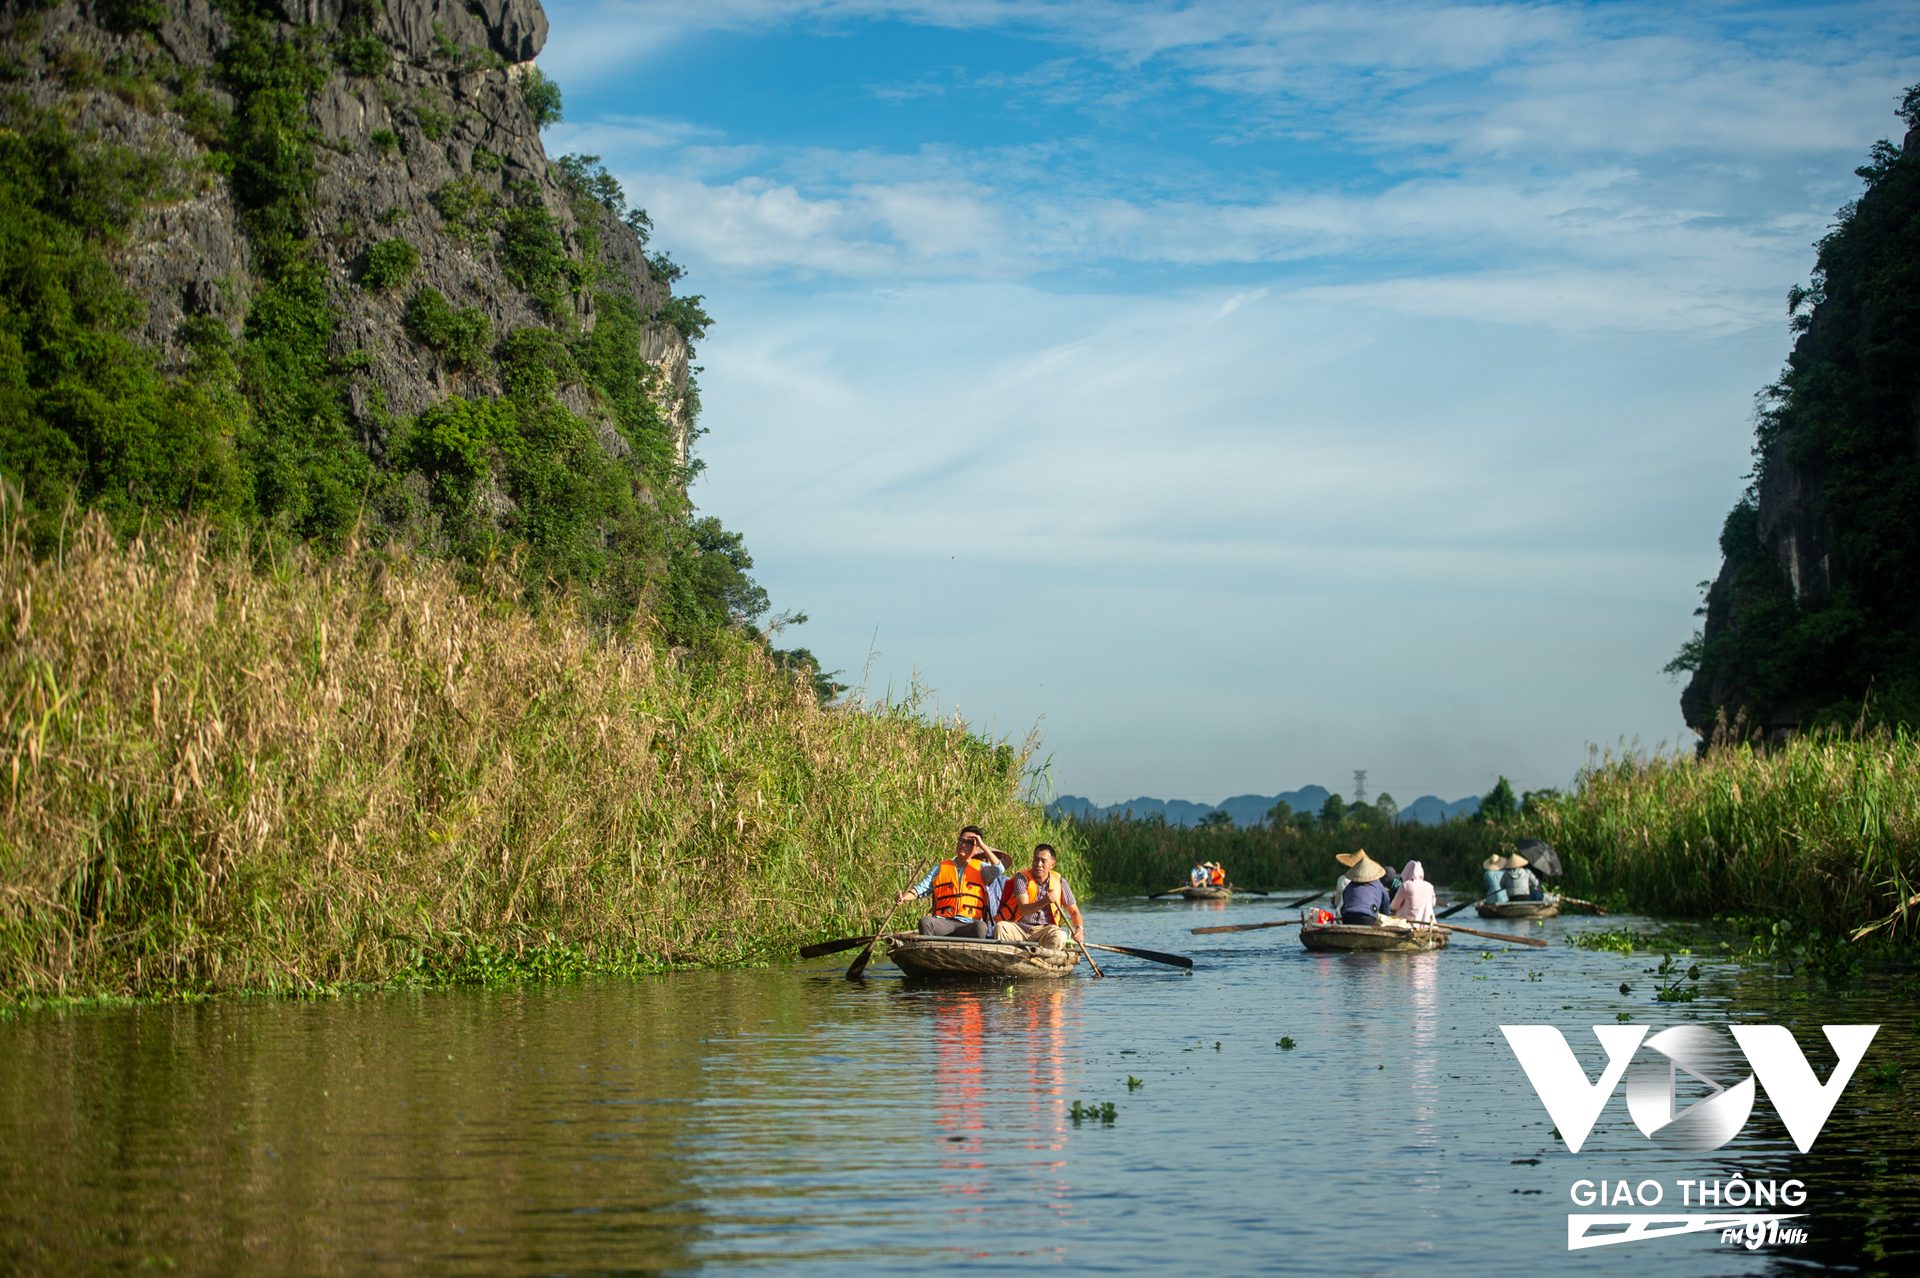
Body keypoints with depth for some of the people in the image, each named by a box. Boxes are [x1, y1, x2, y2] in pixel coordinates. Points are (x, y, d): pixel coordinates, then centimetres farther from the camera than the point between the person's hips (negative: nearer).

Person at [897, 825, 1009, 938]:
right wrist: (904, 897, -4)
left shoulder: (980, 868, 17)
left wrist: (983, 845, 2)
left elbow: (999, 869, -3)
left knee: (981, 926, -37)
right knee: (925, 921, -32)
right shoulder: (941, 868, 21)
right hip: (943, 922, 1)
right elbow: (922, 888, 17)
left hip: (968, 925, -1)